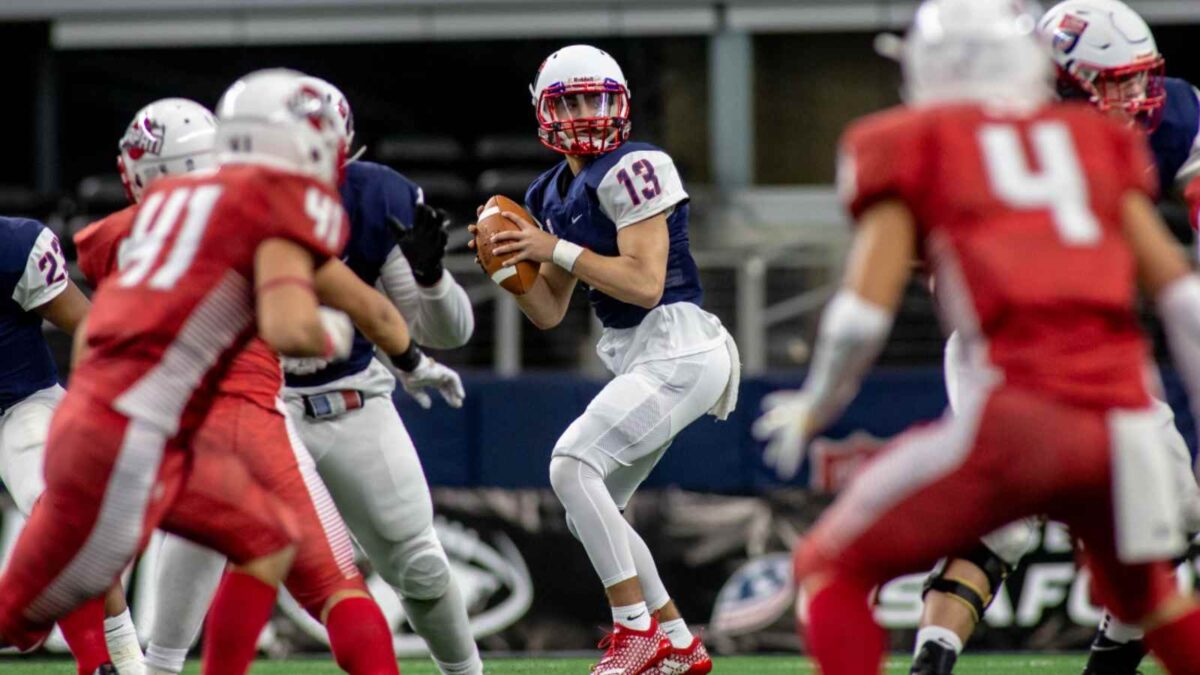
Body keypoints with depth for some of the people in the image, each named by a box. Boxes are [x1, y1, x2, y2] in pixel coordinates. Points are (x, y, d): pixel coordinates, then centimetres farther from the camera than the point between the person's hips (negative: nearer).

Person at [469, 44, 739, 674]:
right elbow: (549, 313, 17)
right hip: (640, 361, 10)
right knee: (590, 514, 10)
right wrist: (511, 264, -1)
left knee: (573, 466, -20)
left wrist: (556, 250, -17)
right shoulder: (552, 194, 15)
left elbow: (645, 283, -20)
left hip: (677, 350, -10)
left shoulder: (631, 170, -12)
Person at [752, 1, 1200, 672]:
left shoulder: (911, 144, 10)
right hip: (1124, 412, 4)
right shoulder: (1098, 139, 20)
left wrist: (812, 410, 19)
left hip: (1023, 415, -4)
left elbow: (867, 310, 3)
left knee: (833, 569, 10)